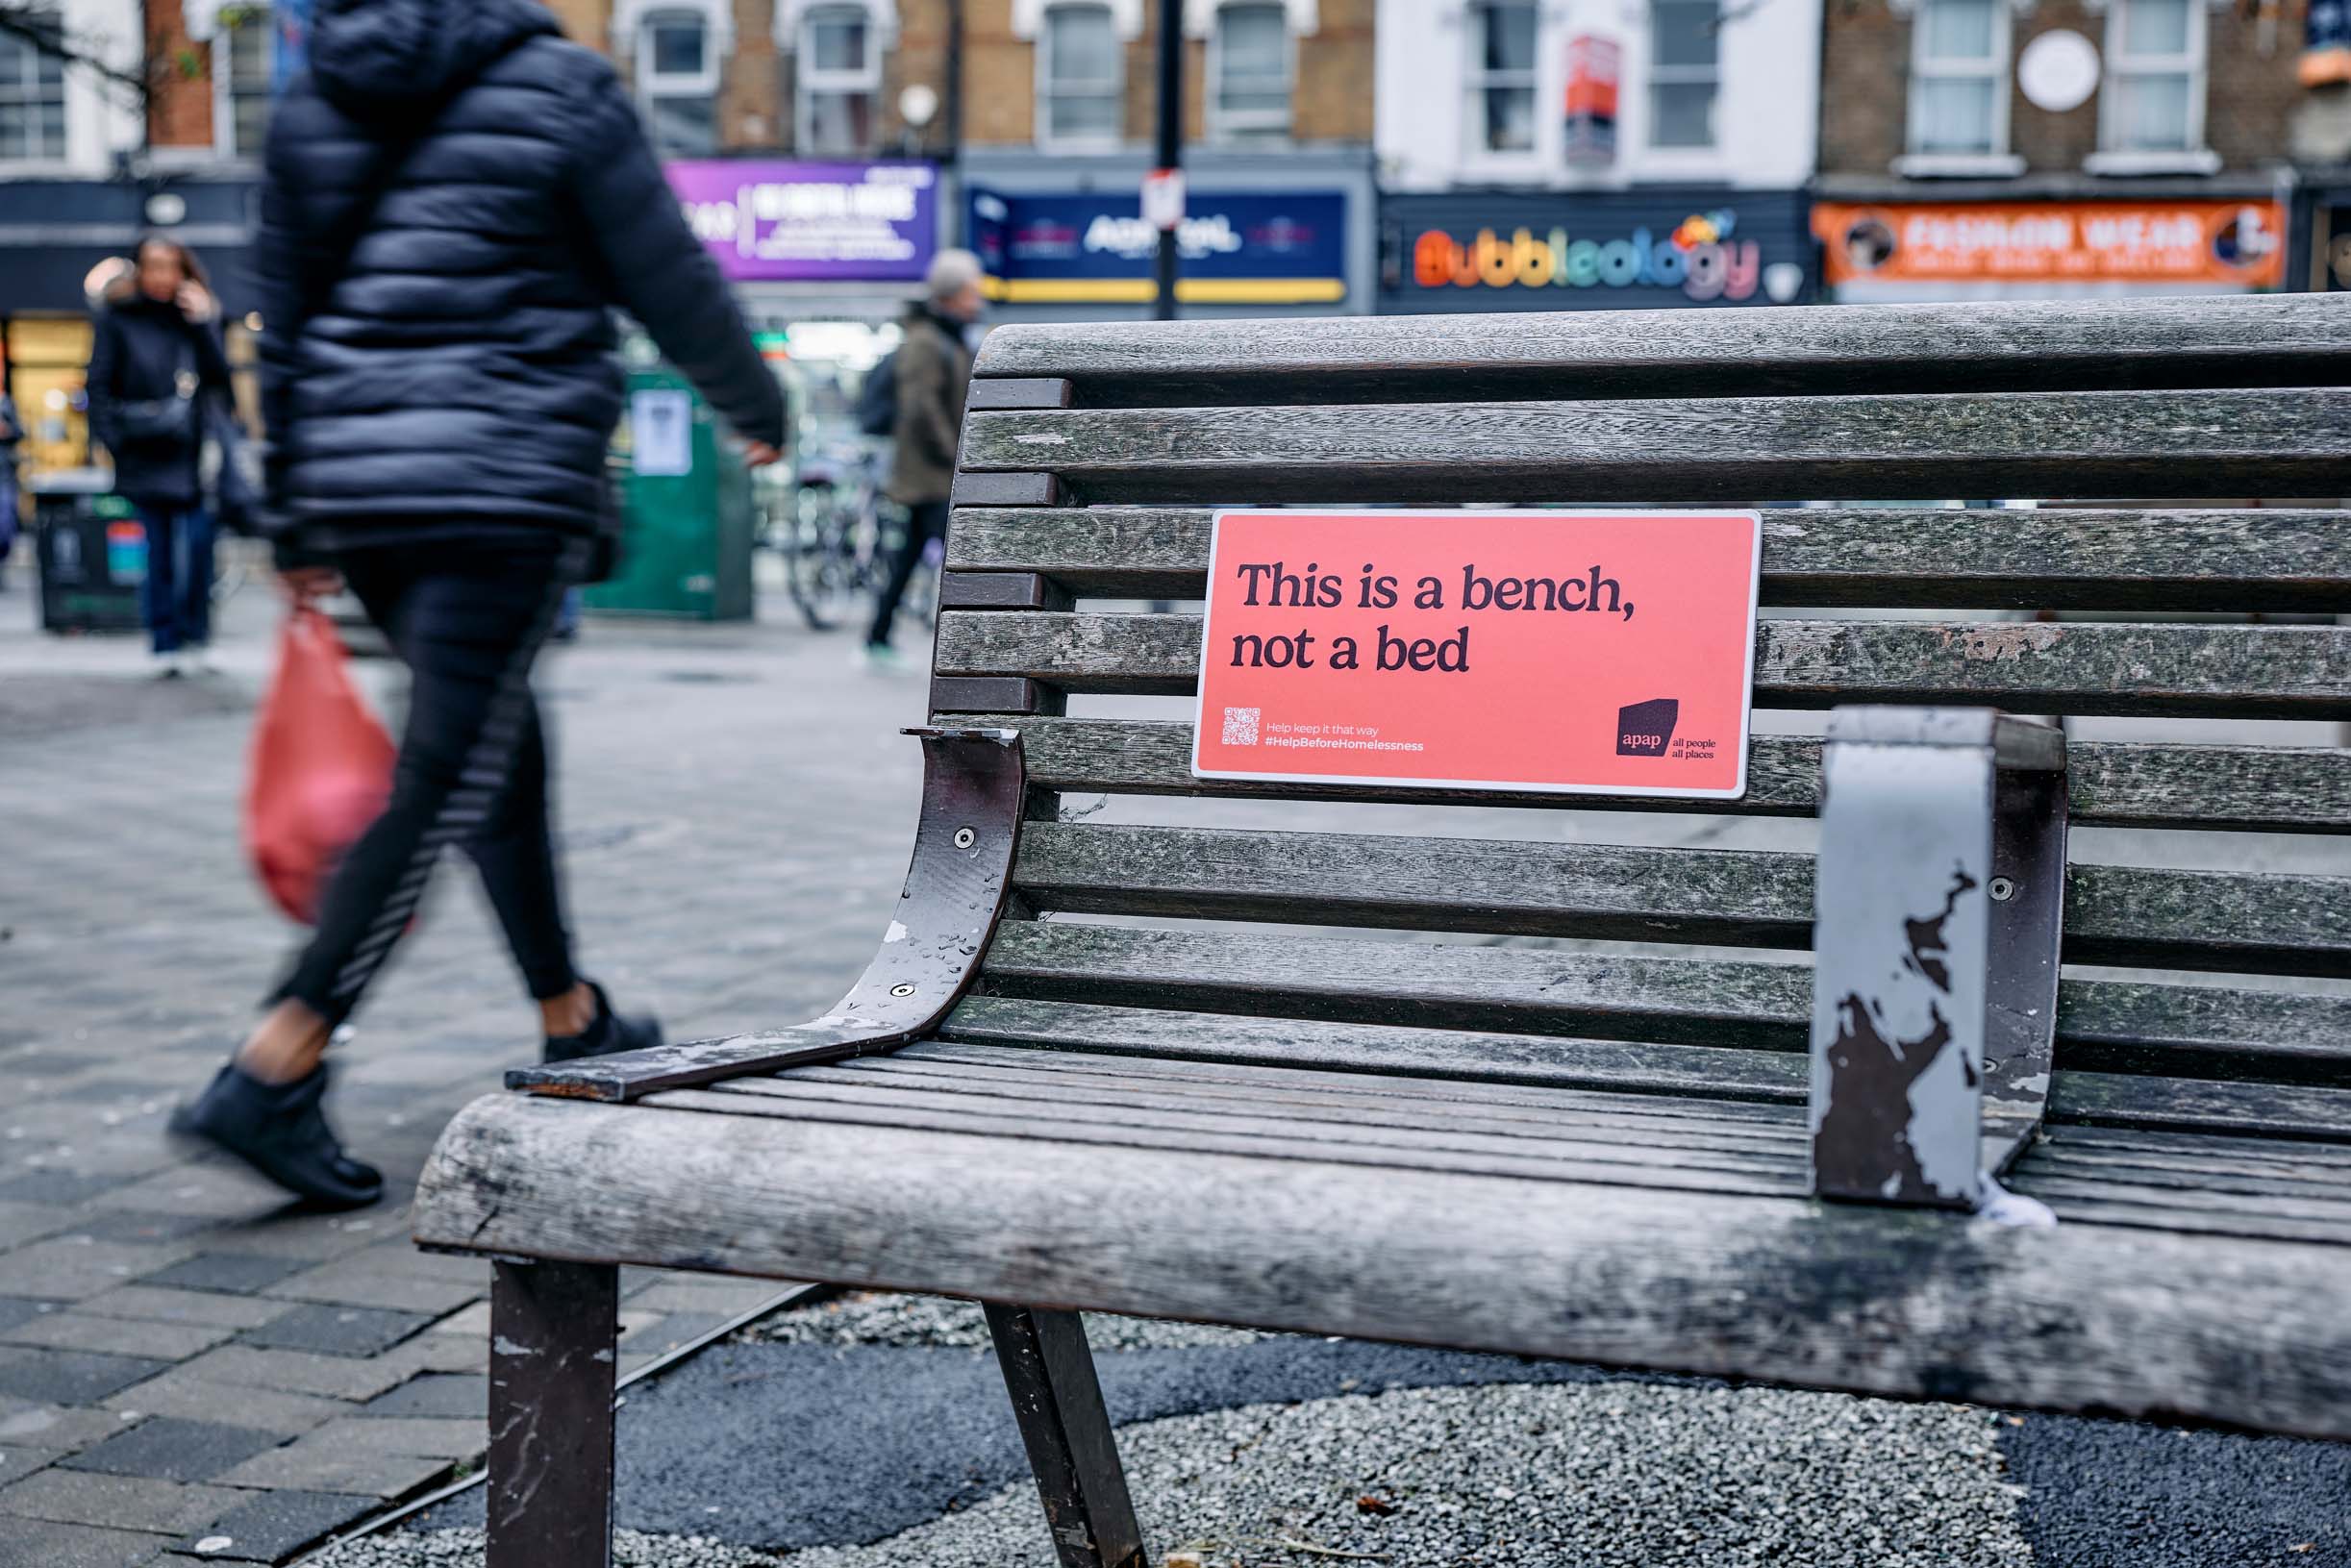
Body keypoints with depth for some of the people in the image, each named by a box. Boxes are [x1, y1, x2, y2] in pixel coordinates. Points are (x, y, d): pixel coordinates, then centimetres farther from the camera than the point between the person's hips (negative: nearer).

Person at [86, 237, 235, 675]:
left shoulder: (193, 315, 12)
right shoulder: (116, 317, 5)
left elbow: (219, 379, 2)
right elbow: (99, 384, 3)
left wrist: (203, 323, -6)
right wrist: (109, 438, -7)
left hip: (193, 450, 2)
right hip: (145, 453, -2)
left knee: (199, 547, -6)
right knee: (159, 550, 0)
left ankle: (195, 639, 4)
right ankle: (166, 644, 6)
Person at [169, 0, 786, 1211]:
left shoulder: (310, 102, 11)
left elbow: (282, 325, 14)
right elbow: (669, 280, 0)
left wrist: (292, 524, 20)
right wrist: (757, 406, 18)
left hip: (359, 477, 7)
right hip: (509, 484, -6)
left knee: (500, 747, 20)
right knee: (447, 779, -6)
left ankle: (570, 1022, 31)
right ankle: (274, 1070, -13)